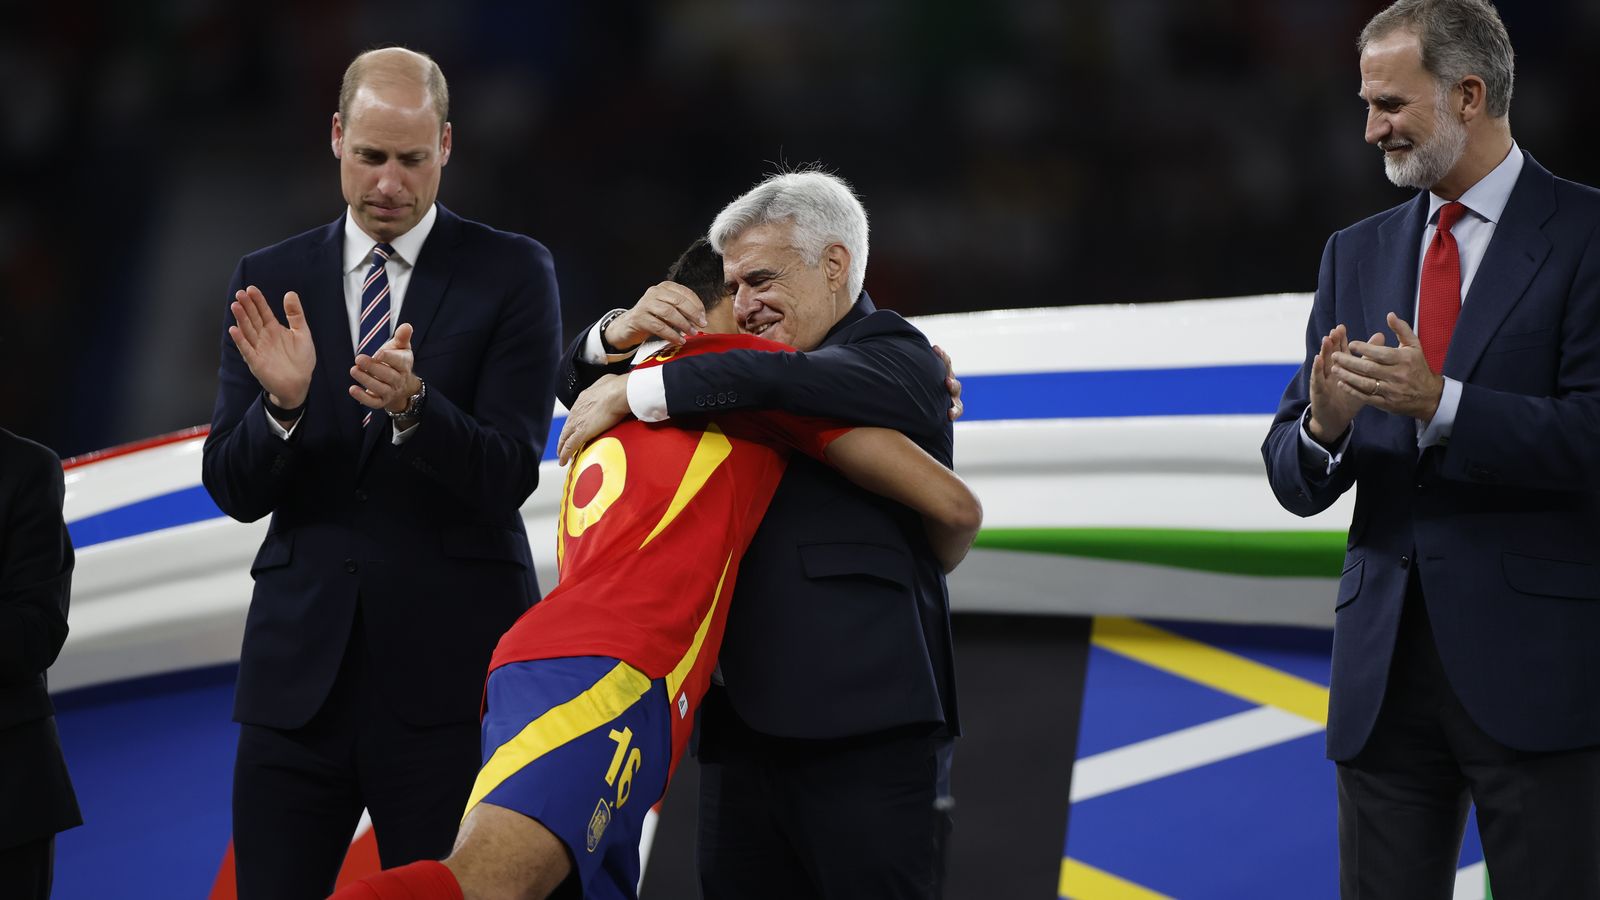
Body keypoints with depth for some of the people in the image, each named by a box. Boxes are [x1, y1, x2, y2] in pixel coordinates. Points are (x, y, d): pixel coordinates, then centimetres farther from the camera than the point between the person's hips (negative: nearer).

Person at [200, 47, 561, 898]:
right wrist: (282, 405, -17)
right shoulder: (270, 282, 9)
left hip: (449, 669, -2)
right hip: (299, 667, 3)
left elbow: (509, 475, -8)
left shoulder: (512, 274, 1)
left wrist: (413, 406, -27)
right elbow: (232, 489, 4)